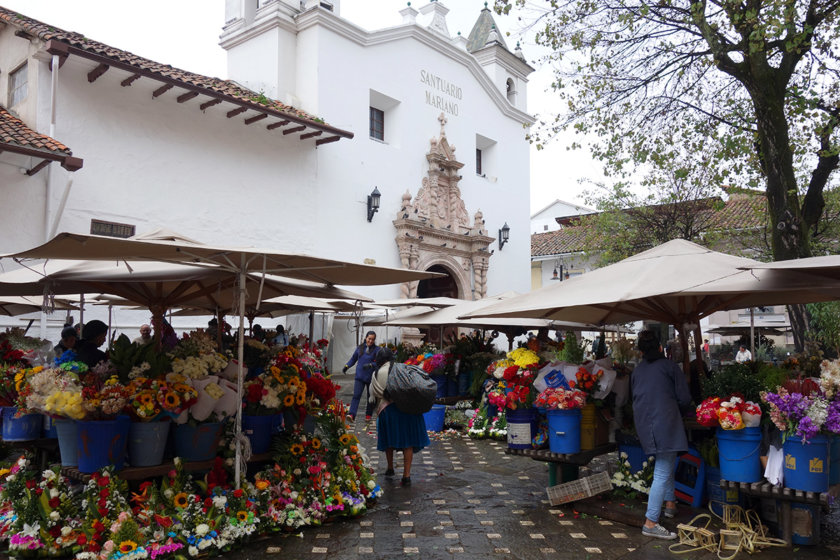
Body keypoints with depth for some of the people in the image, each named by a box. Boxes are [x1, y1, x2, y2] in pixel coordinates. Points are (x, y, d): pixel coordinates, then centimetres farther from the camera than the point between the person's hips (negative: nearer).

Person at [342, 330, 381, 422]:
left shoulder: (377, 349, -4)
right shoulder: (360, 348, 7)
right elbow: (353, 359, 18)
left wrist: (370, 365, -24)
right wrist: (346, 366, 6)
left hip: (371, 377, -1)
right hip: (360, 376, 1)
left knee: (371, 397, 11)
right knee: (356, 395, -10)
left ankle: (368, 415, 26)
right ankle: (352, 415, -17)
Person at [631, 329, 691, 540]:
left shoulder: (637, 371, 12)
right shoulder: (669, 366, -1)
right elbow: (685, 399, -1)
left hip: (643, 424, 6)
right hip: (665, 423, -6)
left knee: (667, 463, 27)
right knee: (663, 473, -5)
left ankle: (670, 503, 39)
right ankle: (651, 522, -7)